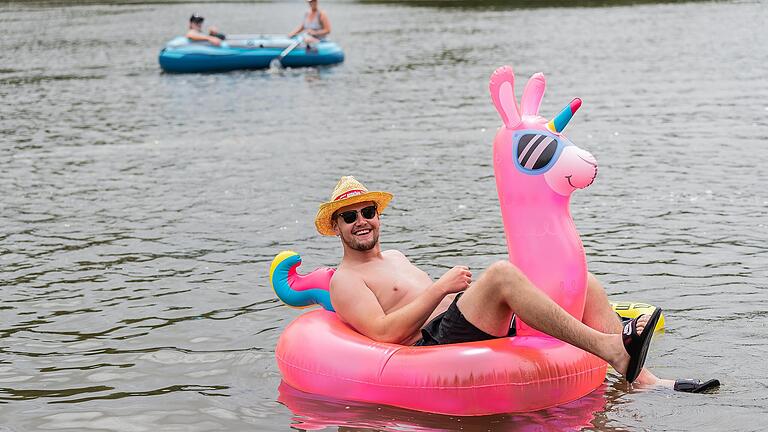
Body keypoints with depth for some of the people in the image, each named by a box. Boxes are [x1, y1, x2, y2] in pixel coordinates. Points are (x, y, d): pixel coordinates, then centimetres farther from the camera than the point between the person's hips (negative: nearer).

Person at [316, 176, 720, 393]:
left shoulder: (394, 257, 32)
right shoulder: (346, 281, 4)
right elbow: (383, 332, -12)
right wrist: (441, 288, -11)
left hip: (480, 329, 9)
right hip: (436, 341, -9)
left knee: (585, 284, 0)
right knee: (501, 273, -35)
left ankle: (642, 379, -16)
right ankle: (610, 349, -42)